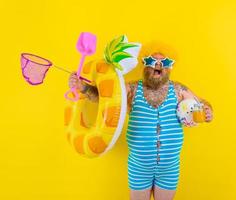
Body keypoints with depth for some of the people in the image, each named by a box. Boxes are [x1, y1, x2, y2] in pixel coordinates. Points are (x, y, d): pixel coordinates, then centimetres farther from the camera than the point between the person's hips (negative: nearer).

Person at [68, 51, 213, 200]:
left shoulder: (178, 89, -2)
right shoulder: (133, 89, -7)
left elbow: (201, 104, 9)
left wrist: (208, 111, -14)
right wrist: (83, 87, -29)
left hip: (170, 167, 1)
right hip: (139, 166, -1)